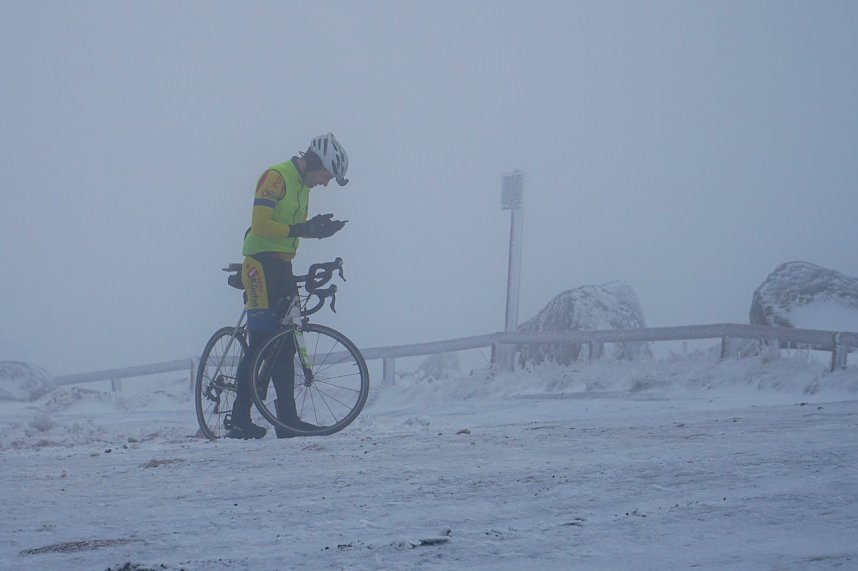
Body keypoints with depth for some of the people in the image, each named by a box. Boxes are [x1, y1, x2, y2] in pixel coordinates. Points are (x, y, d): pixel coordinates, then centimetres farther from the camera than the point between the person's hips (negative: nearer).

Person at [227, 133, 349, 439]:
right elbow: (261, 224, -20)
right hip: (261, 262, -10)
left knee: (286, 342, 6)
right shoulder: (276, 177, -13)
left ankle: (287, 418, 8)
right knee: (261, 340, -12)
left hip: (282, 265, 10)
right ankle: (239, 420, -10)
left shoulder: (302, 185, 16)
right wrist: (301, 229, -25)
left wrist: (316, 228, -2)